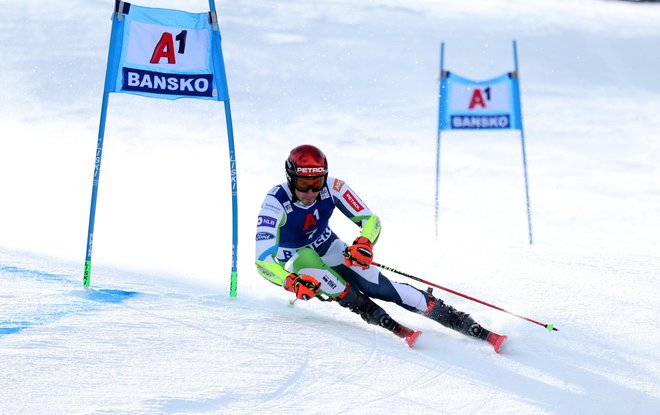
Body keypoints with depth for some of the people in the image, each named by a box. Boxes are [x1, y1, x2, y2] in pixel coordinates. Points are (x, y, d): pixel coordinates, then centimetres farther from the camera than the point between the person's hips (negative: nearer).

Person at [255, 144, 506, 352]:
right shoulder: (276, 202, -32)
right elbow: (263, 259, -38)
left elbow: (370, 220, -19)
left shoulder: (332, 188, -23)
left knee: (380, 287, -17)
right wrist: (291, 282, -56)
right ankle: (379, 319, -32)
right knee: (305, 258, -38)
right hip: (293, 264, -2)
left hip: (329, 250, 2)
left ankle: (474, 329, -15)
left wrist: (364, 242, -42)